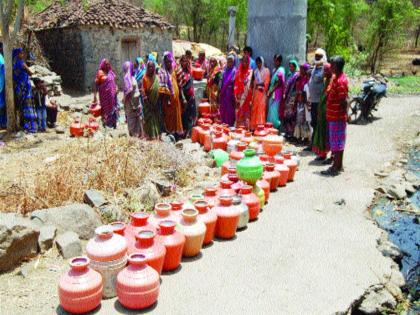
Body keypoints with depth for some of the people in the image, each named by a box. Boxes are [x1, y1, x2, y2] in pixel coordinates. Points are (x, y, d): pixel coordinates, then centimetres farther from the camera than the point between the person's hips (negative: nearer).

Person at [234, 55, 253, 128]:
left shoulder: (250, 71, -3)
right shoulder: (239, 71, 9)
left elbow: (248, 84, -6)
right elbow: (236, 83, 9)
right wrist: (236, 94, 0)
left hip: (246, 94, -4)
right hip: (239, 94, 4)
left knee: (246, 112, -5)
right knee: (239, 111, 6)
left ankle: (246, 127, -2)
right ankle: (238, 127, 12)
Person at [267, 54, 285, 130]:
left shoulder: (280, 70, -7)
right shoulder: (274, 70, 18)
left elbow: (279, 83, -13)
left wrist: (271, 91, -14)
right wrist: (269, 91, 7)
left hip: (277, 93, -8)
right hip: (272, 93, 8)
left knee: (274, 110, -10)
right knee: (271, 110, 8)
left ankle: (276, 126, -4)